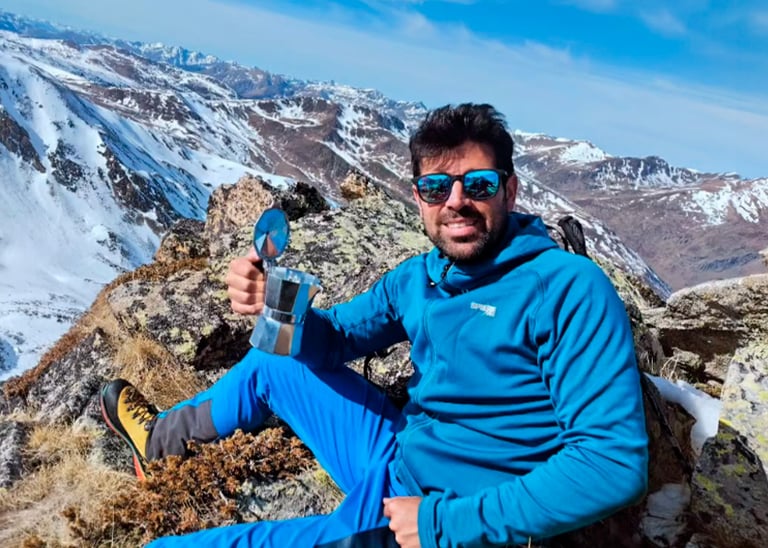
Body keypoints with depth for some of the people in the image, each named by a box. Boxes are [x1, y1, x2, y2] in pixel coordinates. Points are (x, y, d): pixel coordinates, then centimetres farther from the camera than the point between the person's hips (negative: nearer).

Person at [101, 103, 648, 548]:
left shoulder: (568, 289, -23)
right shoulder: (417, 278, -1)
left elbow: (616, 462, -27)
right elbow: (333, 338, 9)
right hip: (394, 462, 7)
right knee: (271, 361, 16)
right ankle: (163, 437, 42)